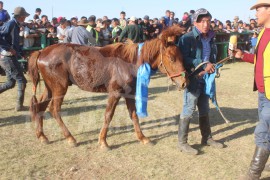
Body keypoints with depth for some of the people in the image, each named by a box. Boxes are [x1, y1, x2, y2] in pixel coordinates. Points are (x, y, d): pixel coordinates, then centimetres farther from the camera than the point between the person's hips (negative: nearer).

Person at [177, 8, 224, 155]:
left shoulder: (210, 38, 11)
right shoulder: (187, 38, -11)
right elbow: (183, 59, -20)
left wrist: (213, 67, 2)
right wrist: (203, 65, -23)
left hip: (206, 79, 7)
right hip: (192, 79, -7)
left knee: (204, 110, 17)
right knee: (189, 110, -4)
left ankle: (207, 138, 31)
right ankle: (182, 142, 7)